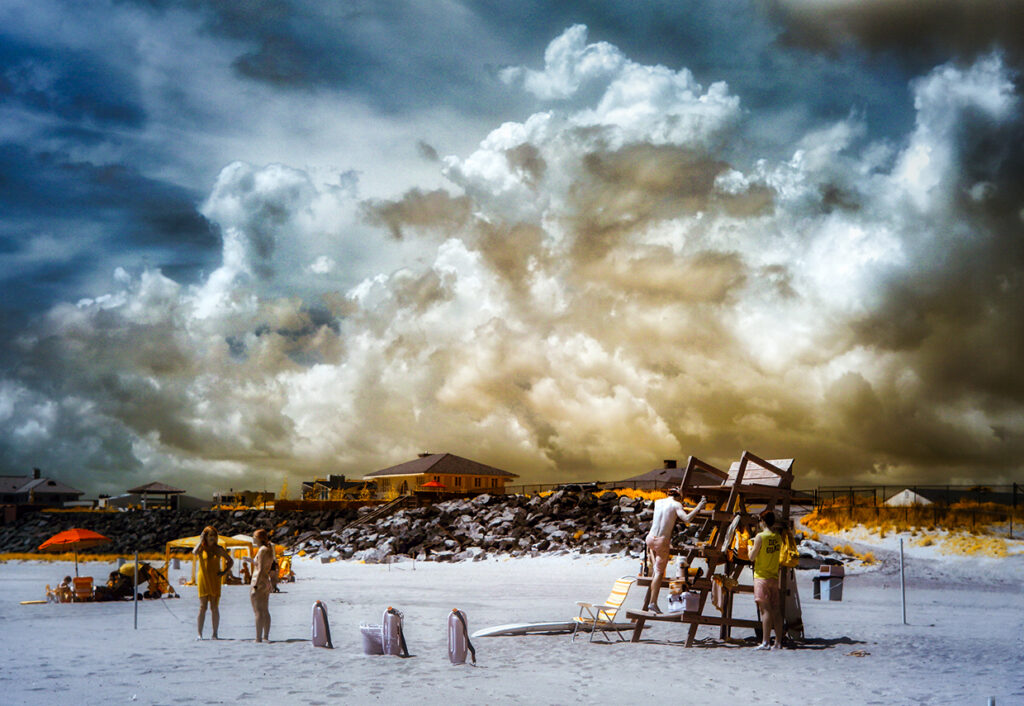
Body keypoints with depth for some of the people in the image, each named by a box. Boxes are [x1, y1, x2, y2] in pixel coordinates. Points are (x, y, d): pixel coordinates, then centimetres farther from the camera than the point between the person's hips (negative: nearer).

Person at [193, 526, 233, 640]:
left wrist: (224, 572, 2)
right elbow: (194, 552, -22)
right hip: (203, 579, -2)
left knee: (215, 607, 0)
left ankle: (215, 634, 3)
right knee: (203, 607, -6)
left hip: (215, 580, 2)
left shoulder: (219, 549, 8)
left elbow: (230, 561, 16)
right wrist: (201, 541, -12)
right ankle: (199, 634, -4)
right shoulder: (201, 547, 3)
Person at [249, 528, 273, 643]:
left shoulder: (262, 550, -14)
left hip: (258, 582, -9)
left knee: (258, 612, -7)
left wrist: (255, 586, -21)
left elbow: (260, 570, -20)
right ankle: (266, 637, 15)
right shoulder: (270, 550, 12)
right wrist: (251, 560, 28)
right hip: (266, 582, 9)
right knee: (265, 612, 12)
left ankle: (258, 638, -8)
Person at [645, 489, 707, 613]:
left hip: (651, 538, 4)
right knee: (659, 573, 3)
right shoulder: (676, 505, -6)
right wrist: (699, 507, -11)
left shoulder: (657, 502, 10)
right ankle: (653, 602, -1)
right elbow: (687, 519, -22)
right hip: (663, 542, -4)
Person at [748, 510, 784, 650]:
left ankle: (765, 642, -12)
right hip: (774, 577, 6)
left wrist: (750, 548, 12)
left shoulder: (760, 536, -12)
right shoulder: (778, 538, 7)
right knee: (776, 611, 5)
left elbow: (752, 557, -9)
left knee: (765, 609, -9)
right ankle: (778, 642, 5)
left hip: (762, 577, -6)